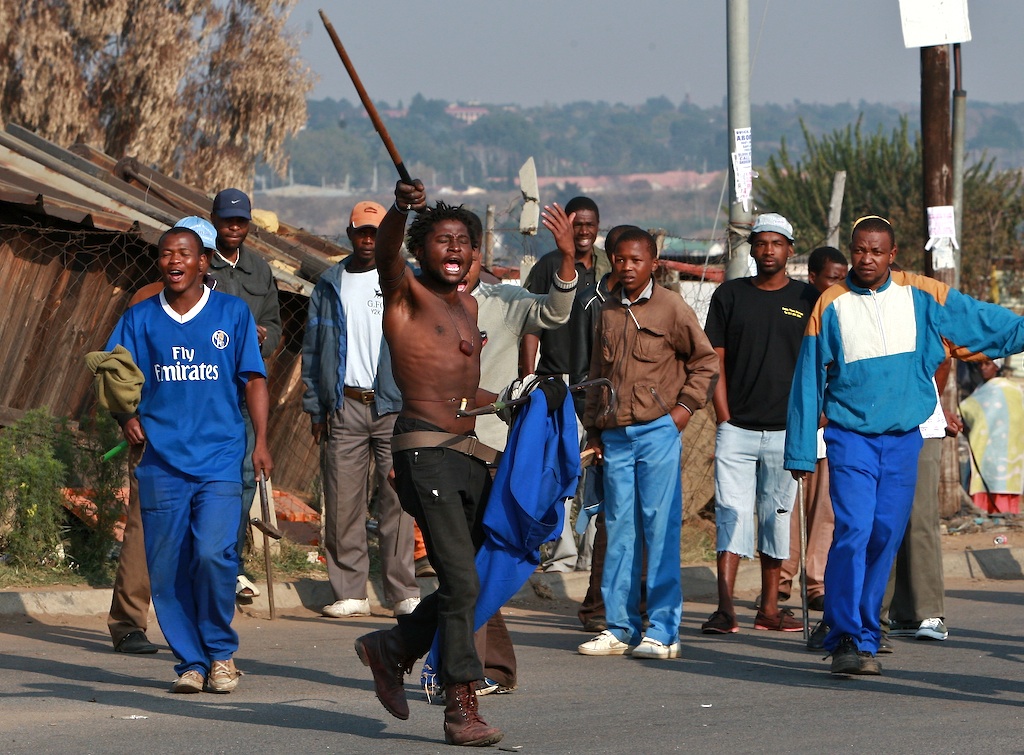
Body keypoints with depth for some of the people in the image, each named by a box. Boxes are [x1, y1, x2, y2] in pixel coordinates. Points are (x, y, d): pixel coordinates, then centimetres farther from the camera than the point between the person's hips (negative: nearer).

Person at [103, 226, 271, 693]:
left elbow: (253, 379, 7)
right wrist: (127, 417, -7)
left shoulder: (232, 314, 6)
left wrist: (260, 441, -1)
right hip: (162, 461, 2)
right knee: (167, 567, 0)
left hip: (220, 458, -2)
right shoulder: (140, 319, 8)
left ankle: (221, 653, 4)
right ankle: (190, 662, 12)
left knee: (212, 554, -16)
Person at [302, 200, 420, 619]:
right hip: (344, 407, 2)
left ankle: (403, 592, 1)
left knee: (396, 500, -4)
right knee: (342, 502, -1)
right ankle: (349, 592, 5)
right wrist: (315, 407, 7)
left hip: (394, 406, -2)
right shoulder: (329, 286, 13)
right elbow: (312, 349, 14)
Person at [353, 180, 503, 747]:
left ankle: (393, 648, 30)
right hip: (425, 449, -8)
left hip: (469, 454, 8)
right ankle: (461, 709, -8)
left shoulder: (468, 306, 20)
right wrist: (401, 210, -43)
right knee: (461, 582, -13)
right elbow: (385, 253, -25)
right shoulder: (407, 294, -2)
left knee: (469, 582, 9)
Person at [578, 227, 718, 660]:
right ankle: (620, 628, 11)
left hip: (658, 432, -5)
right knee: (619, 530, 6)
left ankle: (662, 631, -5)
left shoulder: (670, 308, -2)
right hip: (615, 436, 5)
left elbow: (705, 361, 4)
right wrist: (593, 430, 17)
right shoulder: (608, 312, 14)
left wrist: (686, 405, -5)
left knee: (660, 528, -6)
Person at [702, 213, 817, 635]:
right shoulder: (729, 296, 6)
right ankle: (725, 608, -13)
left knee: (777, 517, 7)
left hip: (785, 431, 1)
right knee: (732, 515, -8)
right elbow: (715, 361, 5)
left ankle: (769, 608, 13)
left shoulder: (808, 301, 6)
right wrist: (725, 419, -3)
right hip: (737, 428, -1)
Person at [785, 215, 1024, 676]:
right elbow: (808, 380, 4)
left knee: (886, 537, 4)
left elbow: (984, 321, 8)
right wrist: (800, 450, 3)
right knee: (853, 531, -15)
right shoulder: (832, 306, 0)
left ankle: (864, 634, 14)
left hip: (903, 439, 2)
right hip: (850, 435, -2)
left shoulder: (922, 296, 3)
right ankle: (847, 639, -15)